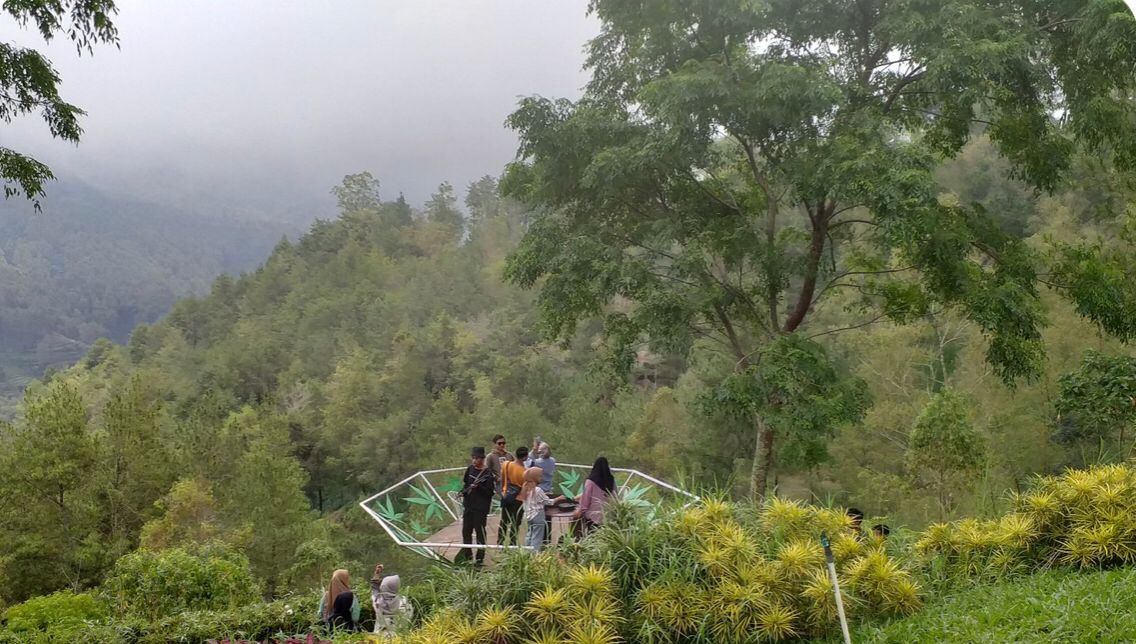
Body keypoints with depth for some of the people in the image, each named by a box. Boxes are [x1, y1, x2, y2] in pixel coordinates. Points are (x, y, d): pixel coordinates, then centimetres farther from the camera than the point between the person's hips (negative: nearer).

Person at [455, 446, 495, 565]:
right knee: (466, 530, 12)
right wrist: (463, 492, -3)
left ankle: (480, 557, 13)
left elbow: (490, 492, -14)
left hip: (481, 507, -6)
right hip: (468, 505, 6)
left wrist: (478, 487, -28)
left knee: (480, 531, 3)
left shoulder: (487, 473, -13)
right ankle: (466, 554, 26)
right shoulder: (470, 469, 4)